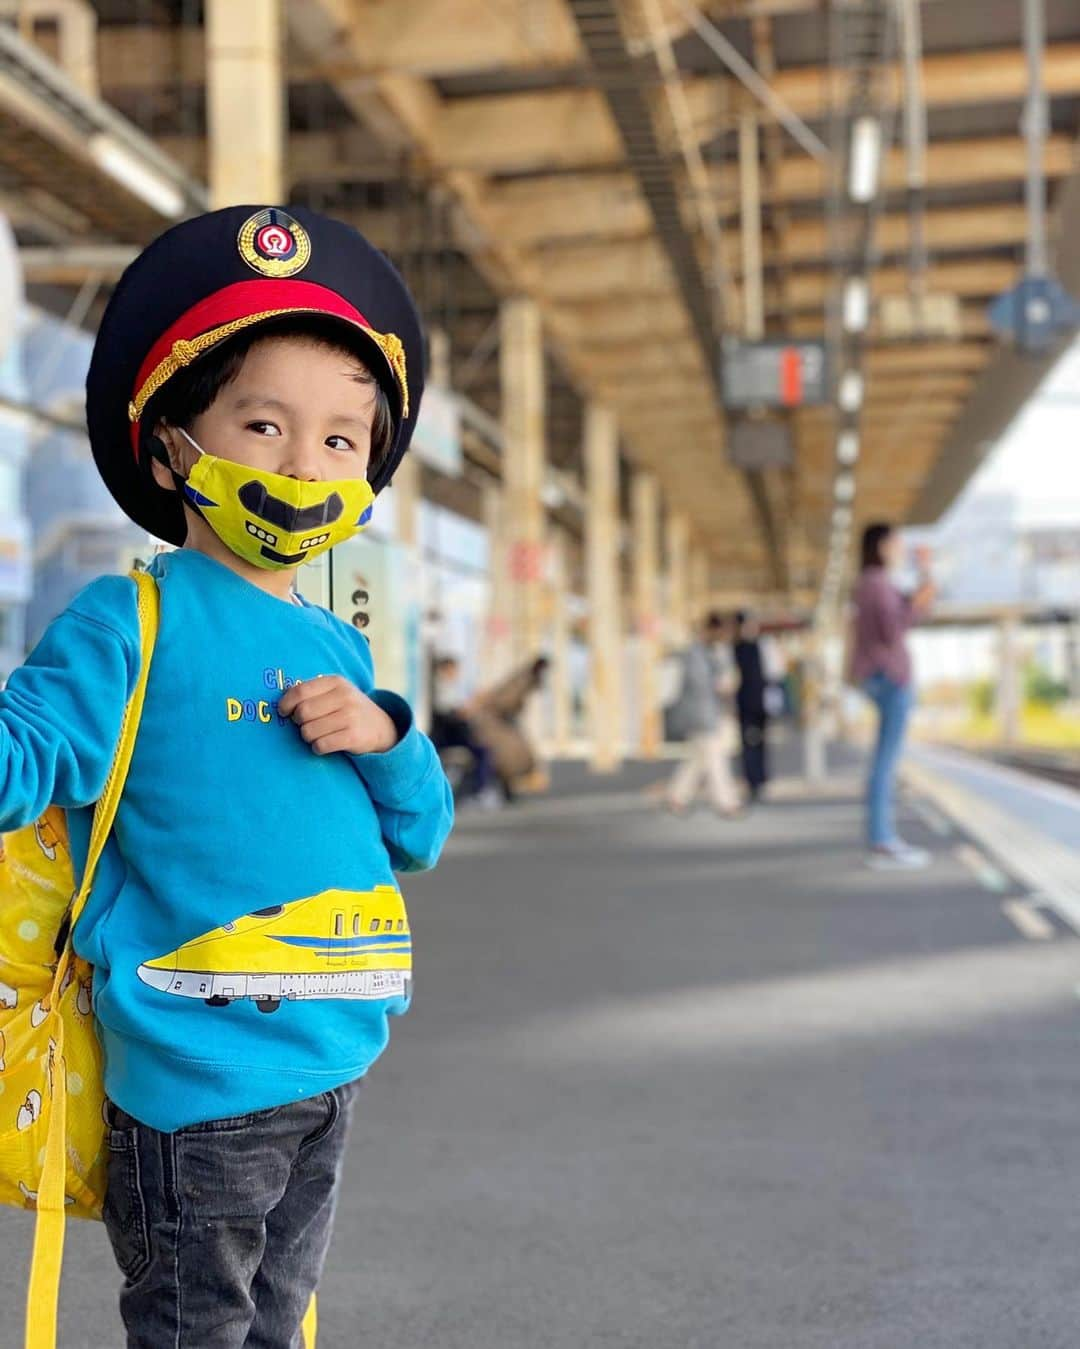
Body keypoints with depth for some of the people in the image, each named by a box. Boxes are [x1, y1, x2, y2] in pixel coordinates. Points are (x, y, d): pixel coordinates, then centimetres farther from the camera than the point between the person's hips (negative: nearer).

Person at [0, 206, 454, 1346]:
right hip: (198, 1076, -7)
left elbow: (420, 837, 15)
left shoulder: (337, 653, 11)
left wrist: (385, 737, -4)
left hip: (329, 1067, 7)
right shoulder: (129, 626, -10)